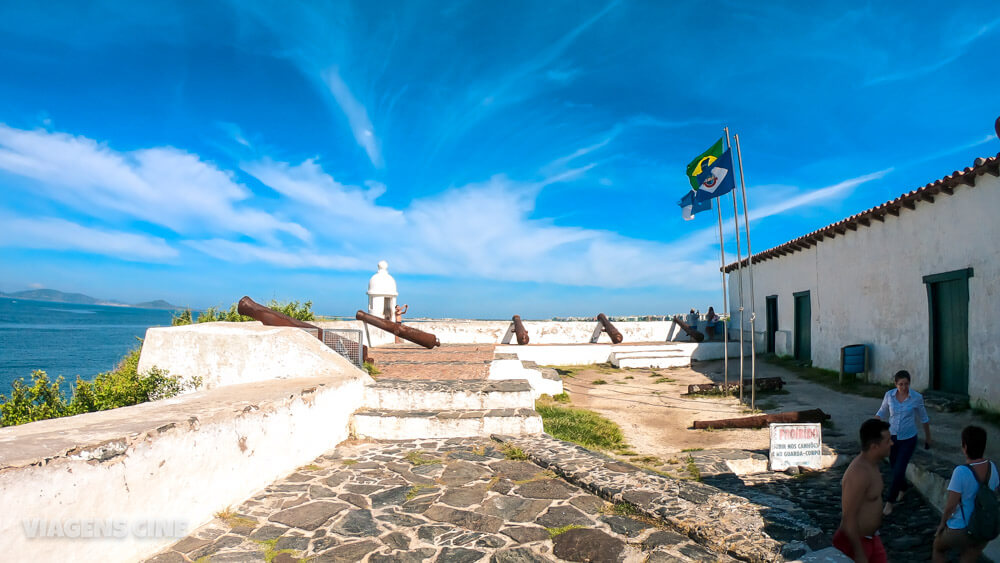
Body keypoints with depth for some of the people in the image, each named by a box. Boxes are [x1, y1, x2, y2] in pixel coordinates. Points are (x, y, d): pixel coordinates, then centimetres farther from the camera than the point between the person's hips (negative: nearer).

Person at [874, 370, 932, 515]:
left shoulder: (917, 398, -11)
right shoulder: (889, 395, -7)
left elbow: (924, 418, 4)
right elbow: (881, 413, 7)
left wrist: (928, 437, 13)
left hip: (908, 439, -2)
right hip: (892, 437, 3)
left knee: (899, 470, -7)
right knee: (895, 468, 16)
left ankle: (889, 502, 7)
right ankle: (903, 487, 48)